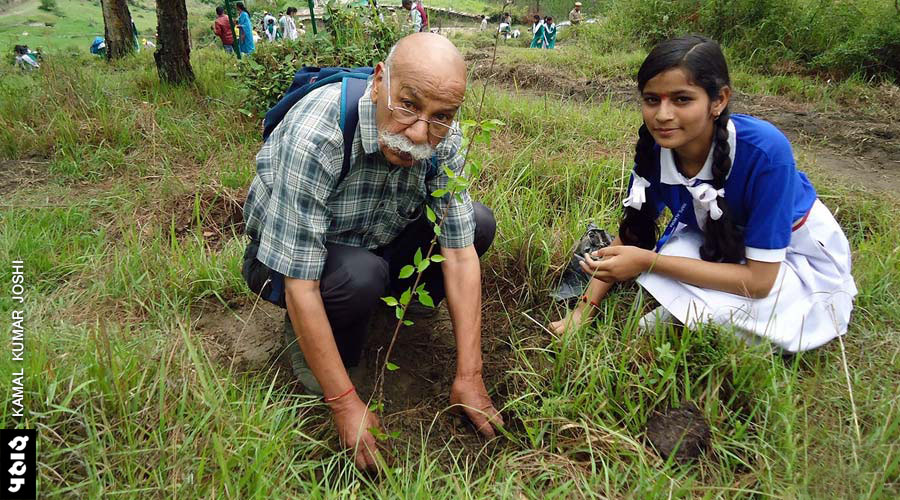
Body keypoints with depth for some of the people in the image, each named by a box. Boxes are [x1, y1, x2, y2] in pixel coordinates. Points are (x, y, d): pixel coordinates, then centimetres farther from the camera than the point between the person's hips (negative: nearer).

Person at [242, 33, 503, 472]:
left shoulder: (442, 137, -21)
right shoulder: (313, 138, -37)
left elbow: (460, 254, -18)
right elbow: (300, 285, -34)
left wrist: (468, 377, -19)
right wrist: (345, 405, -29)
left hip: (373, 239, 5)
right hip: (283, 254, -4)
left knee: (478, 223, -11)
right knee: (360, 276, -36)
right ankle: (305, 337, -2)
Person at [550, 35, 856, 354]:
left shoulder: (764, 151, -35)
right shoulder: (655, 148, -20)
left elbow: (759, 279, -31)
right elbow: (630, 235, -7)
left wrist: (647, 261, -34)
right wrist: (583, 312, -15)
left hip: (799, 260, -4)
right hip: (723, 247, 4)